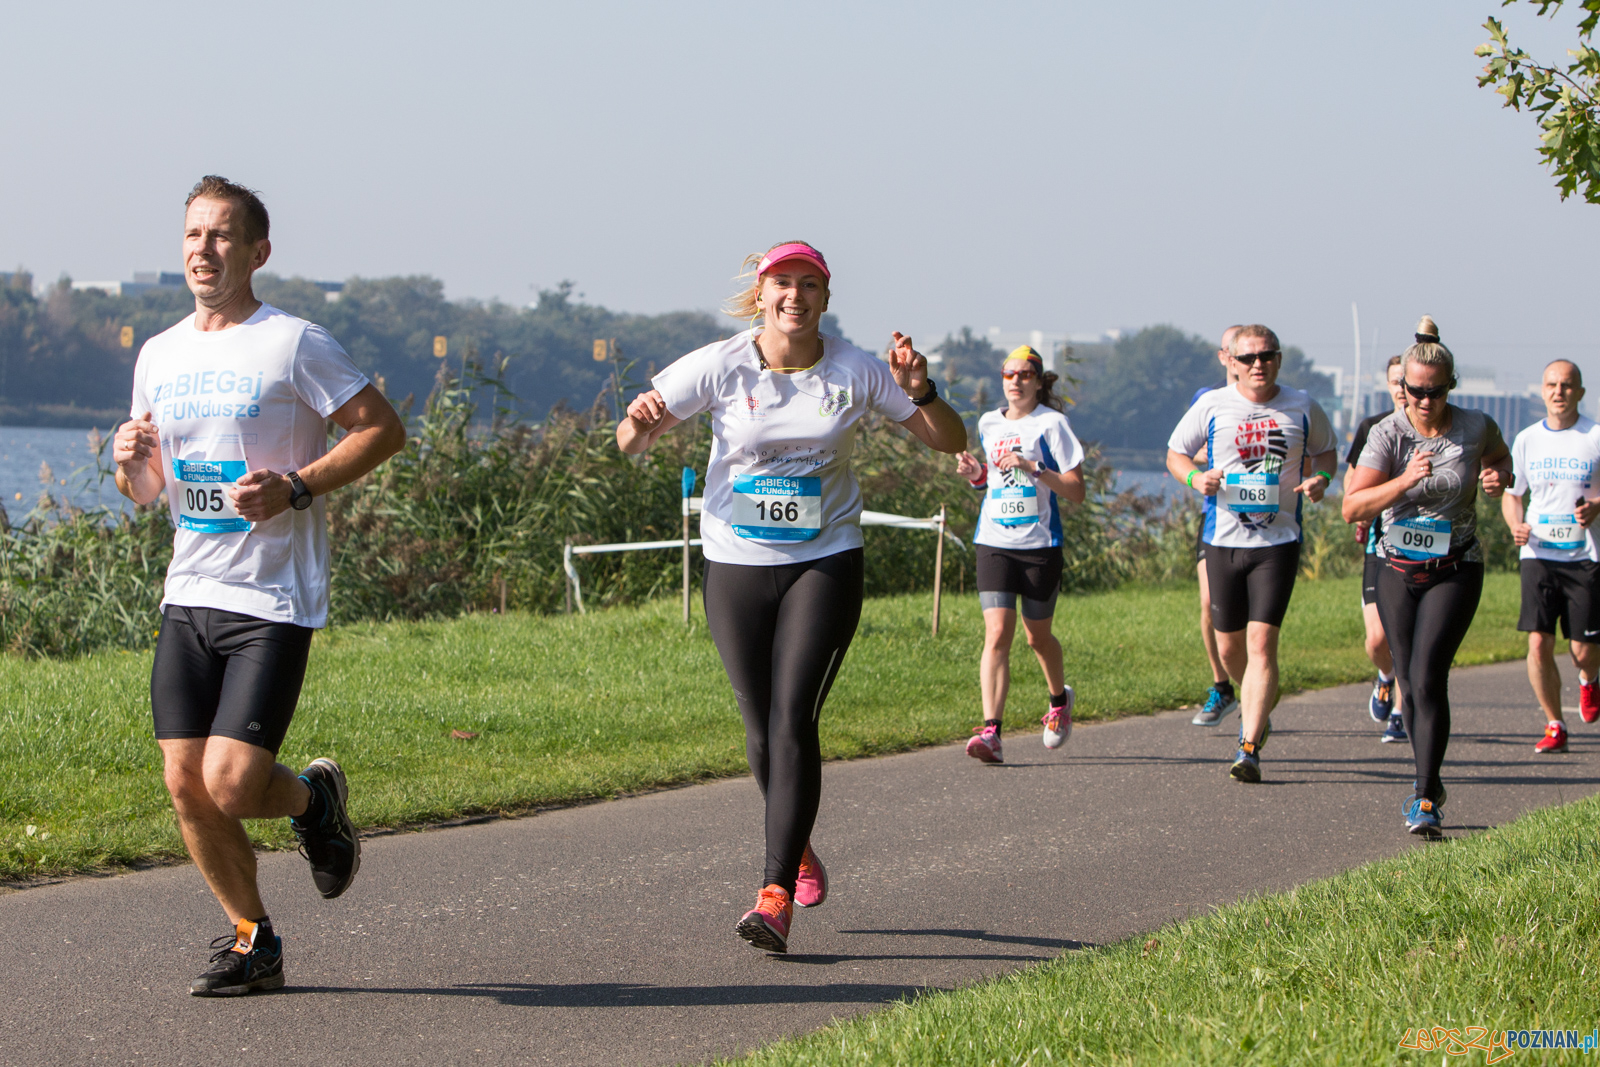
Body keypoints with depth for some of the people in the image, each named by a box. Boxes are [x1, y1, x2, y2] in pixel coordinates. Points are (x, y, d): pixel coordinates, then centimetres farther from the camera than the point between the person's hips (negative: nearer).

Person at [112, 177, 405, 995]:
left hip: (272, 601, -6)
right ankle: (251, 940, 19)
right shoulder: (159, 356, 12)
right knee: (187, 787, 1)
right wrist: (131, 462, -4)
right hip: (188, 595, 6)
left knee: (231, 787, -14)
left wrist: (296, 488, -16)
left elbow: (383, 429, -6)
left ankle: (313, 798, 20)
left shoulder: (293, 344, -6)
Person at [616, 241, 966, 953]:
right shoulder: (721, 367, -5)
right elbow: (629, 442, -5)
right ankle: (797, 847, 36)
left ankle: (775, 897, -19)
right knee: (762, 729, 6)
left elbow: (949, 441, 3)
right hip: (736, 566, 1)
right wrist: (640, 421, -29)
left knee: (793, 720, -15)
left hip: (826, 562, -1)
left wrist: (919, 391, -17)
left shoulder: (855, 373, -3)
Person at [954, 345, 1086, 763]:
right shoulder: (988, 424, 11)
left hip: (1040, 545, -2)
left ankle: (1060, 699, 42)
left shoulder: (1051, 424, -5)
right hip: (994, 543, 3)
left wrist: (1034, 469, -21)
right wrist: (976, 474, 4)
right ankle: (991, 730, -20)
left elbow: (1077, 491, -8)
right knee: (997, 634, -13)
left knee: (1037, 636, 12)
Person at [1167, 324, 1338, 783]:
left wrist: (1321, 478, -3)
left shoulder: (1302, 408, 3)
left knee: (1261, 642, -13)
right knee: (1229, 646, 11)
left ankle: (1249, 748, -15)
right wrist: (1195, 477, -10)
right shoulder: (1211, 406, 1)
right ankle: (1256, 706, 42)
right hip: (1223, 539, 2)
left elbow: (1326, 450, 19)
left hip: (1278, 541, -2)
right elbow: (1175, 453, 12)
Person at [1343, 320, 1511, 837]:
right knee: (1409, 679, 9)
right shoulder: (1387, 434, -10)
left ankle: (1425, 800, -15)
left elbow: (1499, 455, 18)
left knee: (1428, 677, -15)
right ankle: (1429, 779, 31)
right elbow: (1352, 507, -17)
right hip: (1399, 570, 2)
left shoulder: (1476, 428, -7)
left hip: (1456, 570, -2)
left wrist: (1497, 475, -6)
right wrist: (1405, 480, -30)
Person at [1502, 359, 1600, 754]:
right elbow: (1512, 494, 17)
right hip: (1538, 554, 2)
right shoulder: (1527, 440, 7)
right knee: (1538, 642, -10)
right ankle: (1554, 726, 5)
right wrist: (1516, 524, -3)